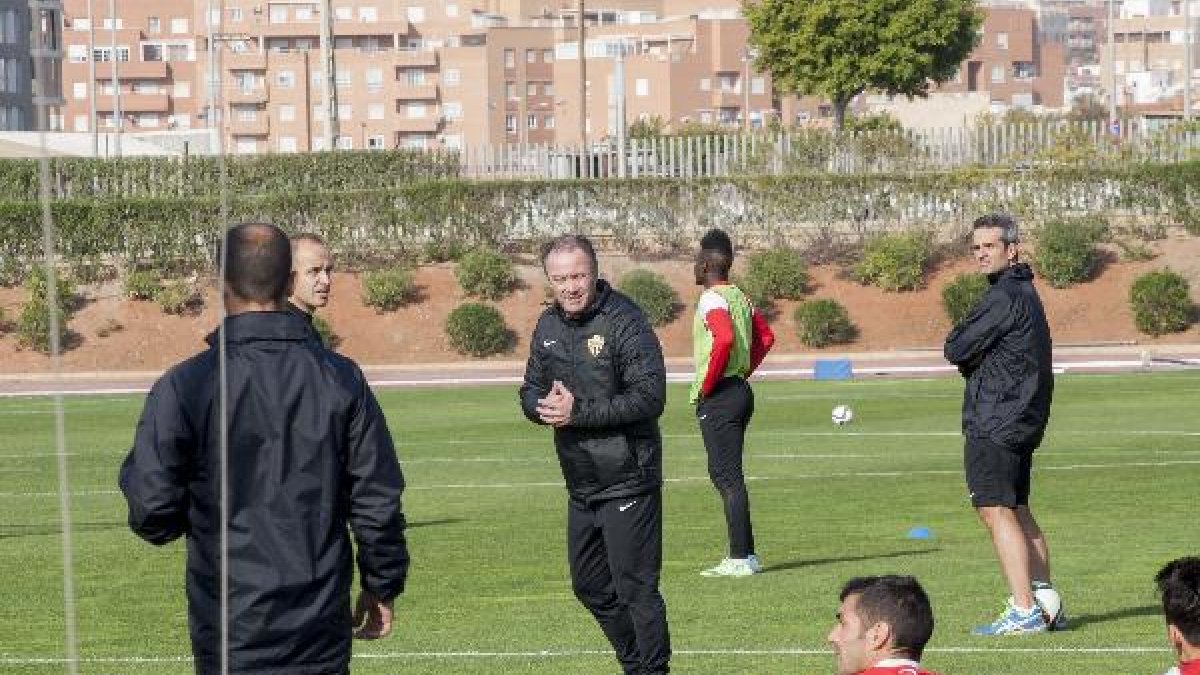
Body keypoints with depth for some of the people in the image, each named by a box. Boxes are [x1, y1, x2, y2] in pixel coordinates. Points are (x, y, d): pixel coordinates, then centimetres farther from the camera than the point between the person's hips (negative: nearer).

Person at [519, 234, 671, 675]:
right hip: (580, 487, 8)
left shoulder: (624, 321, -16)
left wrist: (578, 412, -23)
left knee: (636, 590, -5)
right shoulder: (548, 325, 8)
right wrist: (544, 406, -10)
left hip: (628, 485, -8)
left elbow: (650, 397, -21)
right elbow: (530, 391, 15)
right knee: (591, 588, 18)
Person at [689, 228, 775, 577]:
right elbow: (766, 337, 22)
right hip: (740, 390, 9)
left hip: (718, 396, -9)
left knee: (728, 477, -8)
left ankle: (740, 558, -9)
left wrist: (706, 386, -19)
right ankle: (744, 553, 17)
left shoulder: (712, 299, -14)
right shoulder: (739, 296, 14)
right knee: (725, 475, 15)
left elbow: (724, 339, -29)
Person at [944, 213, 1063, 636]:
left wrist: (962, 351, 6)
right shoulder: (1024, 292, 17)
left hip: (994, 422, -10)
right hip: (1024, 421, 10)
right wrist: (975, 360, 3)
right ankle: (1047, 603, 17)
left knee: (996, 511, -11)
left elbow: (955, 351, -13)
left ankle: (1024, 611, -16)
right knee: (1017, 511, 16)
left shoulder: (1003, 298, -16)